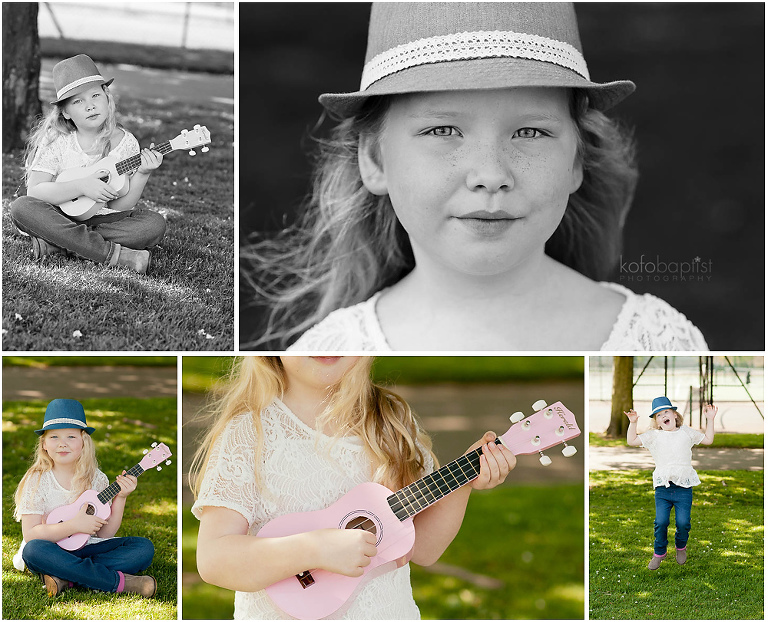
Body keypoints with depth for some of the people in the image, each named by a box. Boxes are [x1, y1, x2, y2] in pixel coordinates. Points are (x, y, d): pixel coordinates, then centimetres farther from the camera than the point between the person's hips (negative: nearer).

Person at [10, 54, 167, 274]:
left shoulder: (125, 142, -4)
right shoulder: (55, 140, -7)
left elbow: (120, 205, -5)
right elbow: (34, 192, -17)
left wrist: (142, 174, -21)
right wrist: (81, 186, -27)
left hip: (108, 220, 1)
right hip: (62, 219, -1)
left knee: (155, 224, -25)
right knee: (22, 207, -30)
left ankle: (57, 243, -23)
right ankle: (113, 254, -32)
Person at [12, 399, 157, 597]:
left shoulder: (97, 479, 2)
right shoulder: (37, 480, -7)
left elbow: (104, 533, 2)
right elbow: (30, 534, -15)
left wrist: (120, 498, -11)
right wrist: (73, 526, -23)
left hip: (88, 547, 3)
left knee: (144, 547, -15)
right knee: (33, 550, -37)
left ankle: (66, 578, -29)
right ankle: (120, 581, -33)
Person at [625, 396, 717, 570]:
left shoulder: (686, 432, 10)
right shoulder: (654, 436, 6)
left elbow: (708, 439, 16)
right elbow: (632, 441, 1)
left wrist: (710, 419, 10)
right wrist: (633, 423, -8)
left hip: (684, 487, 0)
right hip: (662, 487, 0)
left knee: (683, 522, -5)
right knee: (661, 522, -7)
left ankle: (681, 546, 26)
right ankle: (659, 552, 15)